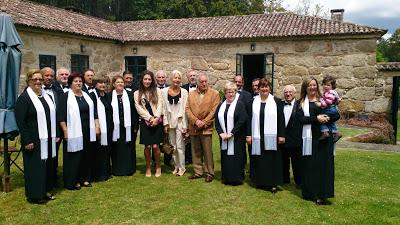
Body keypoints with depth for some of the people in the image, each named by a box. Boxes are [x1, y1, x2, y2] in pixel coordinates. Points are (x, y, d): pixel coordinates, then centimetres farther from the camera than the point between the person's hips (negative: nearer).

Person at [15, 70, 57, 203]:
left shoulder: (46, 96, 11)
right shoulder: (24, 98, -9)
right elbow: (20, 121, -13)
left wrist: (55, 135, 11)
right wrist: (27, 141, -18)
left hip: (48, 138, 7)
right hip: (34, 140, -7)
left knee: (47, 164, 13)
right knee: (34, 166, 2)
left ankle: (46, 190, 26)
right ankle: (34, 195, 14)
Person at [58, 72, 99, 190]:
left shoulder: (87, 96, 13)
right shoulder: (65, 97, -4)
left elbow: (94, 113, 15)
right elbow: (61, 116, -9)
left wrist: (97, 126, 7)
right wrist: (65, 131, -15)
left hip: (88, 132, 5)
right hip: (74, 133, -5)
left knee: (87, 156, 10)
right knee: (74, 157, 1)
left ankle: (85, 178, 21)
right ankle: (73, 181, 11)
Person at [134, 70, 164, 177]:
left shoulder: (157, 91, 8)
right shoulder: (137, 93, 8)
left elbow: (159, 106, 1)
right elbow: (139, 108, 0)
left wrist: (156, 118, -12)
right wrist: (150, 118, -9)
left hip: (157, 122, 0)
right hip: (145, 122, 1)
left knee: (155, 146, -6)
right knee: (147, 146, -1)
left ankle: (158, 167, 13)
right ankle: (148, 167, 17)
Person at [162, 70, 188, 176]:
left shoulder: (184, 92, -4)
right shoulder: (165, 91, 2)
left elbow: (185, 109, -5)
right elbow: (164, 108, 4)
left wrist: (184, 126, -8)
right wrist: (165, 123, 0)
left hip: (180, 121, -3)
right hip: (170, 122, 3)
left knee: (180, 146, -3)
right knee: (173, 146, 11)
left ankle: (182, 167, 10)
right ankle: (176, 166, 24)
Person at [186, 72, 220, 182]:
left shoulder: (214, 93, 1)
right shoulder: (191, 94, 12)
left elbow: (214, 110, -6)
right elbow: (188, 109, 5)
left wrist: (204, 122, -11)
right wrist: (195, 121, -9)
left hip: (206, 128, -4)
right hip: (193, 128, 4)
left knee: (207, 152, -2)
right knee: (195, 152, 10)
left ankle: (209, 173, 9)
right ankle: (197, 172, 20)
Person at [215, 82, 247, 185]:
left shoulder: (240, 105, -4)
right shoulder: (221, 105, 11)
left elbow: (242, 121, -13)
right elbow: (217, 121, 6)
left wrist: (231, 133, -17)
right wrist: (221, 133, -8)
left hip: (237, 137, -4)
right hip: (223, 137, 5)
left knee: (236, 157, -1)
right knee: (225, 157, 8)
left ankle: (237, 178, 10)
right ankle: (226, 178, 19)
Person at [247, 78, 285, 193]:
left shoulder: (276, 101, 1)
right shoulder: (254, 101, 6)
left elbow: (281, 119, -1)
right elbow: (250, 118, 6)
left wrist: (281, 135, -7)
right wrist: (249, 135, 0)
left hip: (271, 137, -2)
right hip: (258, 136, 2)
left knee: (272, 159, 1)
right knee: (259, 160, 7)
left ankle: (273, 183, 9)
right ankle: (260, 181, 20)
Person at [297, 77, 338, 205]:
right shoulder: (302, 102, 7)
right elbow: (301, 118, -7)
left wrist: (327, 118, -15)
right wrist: (316, 118, -16)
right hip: (309, 137, 0)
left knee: (324, 165, -2)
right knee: (310, 165, 2)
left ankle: (322, 194, 4)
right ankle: (311, 193, 12)